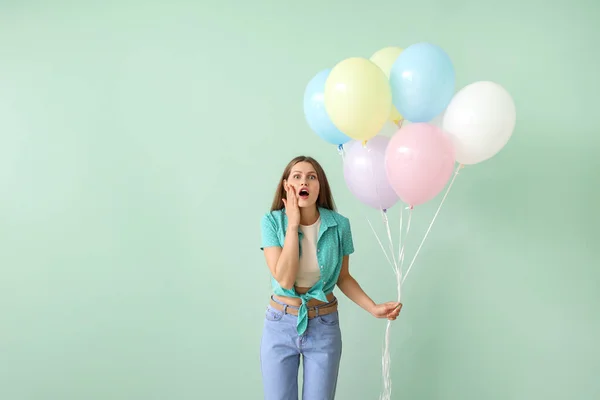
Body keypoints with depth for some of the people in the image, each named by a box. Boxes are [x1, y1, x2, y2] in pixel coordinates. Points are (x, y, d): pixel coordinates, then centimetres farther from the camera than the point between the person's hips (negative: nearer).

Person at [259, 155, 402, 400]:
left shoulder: (339, 224, -10)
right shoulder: (272, 221, -13)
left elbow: (343, 278, 4)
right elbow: (285, 280, -23)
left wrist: (374, 308, -9)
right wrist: (292, 224, -22)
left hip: (324, 327, 1)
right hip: (280, 326, 0)